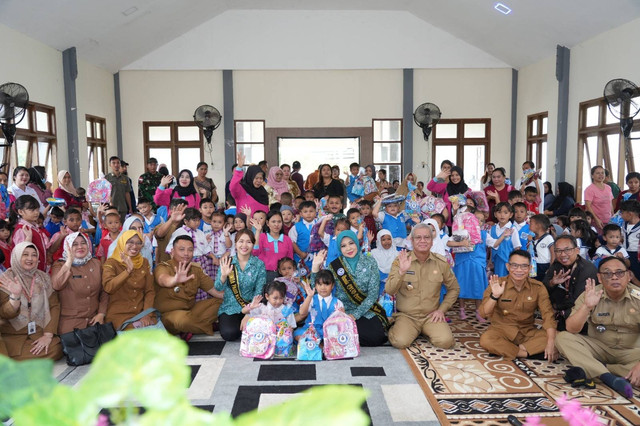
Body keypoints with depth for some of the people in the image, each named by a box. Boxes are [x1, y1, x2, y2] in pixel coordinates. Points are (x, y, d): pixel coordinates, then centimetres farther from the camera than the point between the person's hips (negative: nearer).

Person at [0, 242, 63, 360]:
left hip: (39, 332, 3)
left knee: (56, 349, -24)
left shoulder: (44, 278, 4)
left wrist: (48, 335, -11)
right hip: (13, 335, -3)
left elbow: (54, 306, 0)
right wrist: (15, 295, -30)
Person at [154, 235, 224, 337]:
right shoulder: (164, 267, -14)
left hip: (191, 311, 6)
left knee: (219, 301, -5)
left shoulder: (196, 270, 4)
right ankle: (209, 326, -9)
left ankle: (192, 328, -12)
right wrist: (176, 280, -62)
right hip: (168, 314, -6)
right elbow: (163, 280, -39)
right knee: (182, 318, -38)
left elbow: (215, 291, 1)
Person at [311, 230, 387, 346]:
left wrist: (355, 315, -13)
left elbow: (373, 294, -4)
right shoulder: (334, 266, 2)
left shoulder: (369, 262, 1)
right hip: (344, 311, -1)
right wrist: (315, 267, -15)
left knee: (376, 337, -25)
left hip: (366, 310, 2)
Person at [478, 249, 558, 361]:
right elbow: (483, 314, -14)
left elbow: (548, 315, -10)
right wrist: (494, 296, -32)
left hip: (528, 332, 3)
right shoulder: (497, 284, -8)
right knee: (485, 339, -33)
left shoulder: (538, 287, -2)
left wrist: (551, 343, -25)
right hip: (502, 330, -3)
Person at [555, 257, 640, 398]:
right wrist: (587, 306, -32)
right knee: (563, 337, -23)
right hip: (598, 347, 2)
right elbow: (571, 329, -16)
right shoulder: (591, 295, -8)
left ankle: (588, 370, -25)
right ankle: (609, 377, -33)